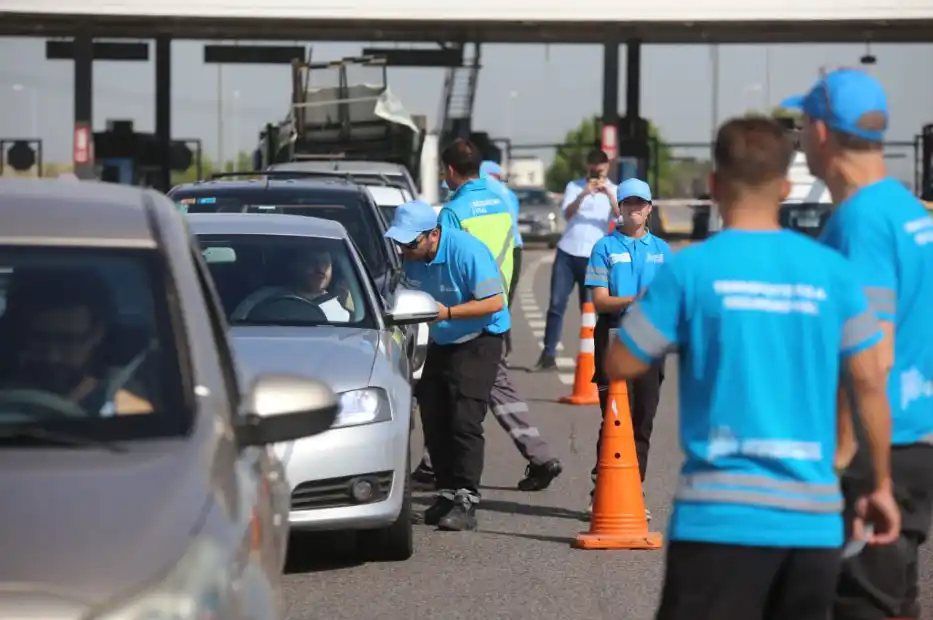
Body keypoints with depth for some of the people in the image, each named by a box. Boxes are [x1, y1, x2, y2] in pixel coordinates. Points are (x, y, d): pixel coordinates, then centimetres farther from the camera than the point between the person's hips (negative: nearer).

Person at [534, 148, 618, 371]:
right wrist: (583, 194, -25)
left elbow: (620, 215, -13)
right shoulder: (574, 186, 6)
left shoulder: (613, 191, 5)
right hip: (567, 252, 1)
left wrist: (609, 193, -28)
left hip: (594, 257, -1)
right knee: (556, 304, -2)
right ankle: (548, 354, 0)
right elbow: (567, 214, -9)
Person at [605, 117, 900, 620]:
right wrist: (881, 486, 15)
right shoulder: (832, 271, 3)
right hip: (813, 517, 4)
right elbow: (870, 384, 5)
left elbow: (619, 367, 1)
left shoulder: (689, 268, -5)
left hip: (722, 514, -3)